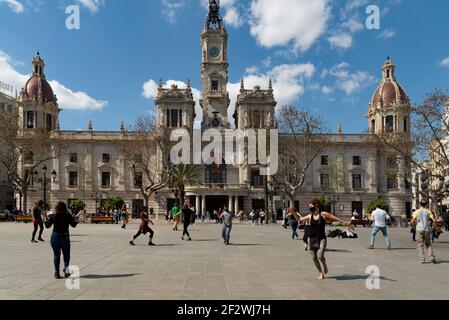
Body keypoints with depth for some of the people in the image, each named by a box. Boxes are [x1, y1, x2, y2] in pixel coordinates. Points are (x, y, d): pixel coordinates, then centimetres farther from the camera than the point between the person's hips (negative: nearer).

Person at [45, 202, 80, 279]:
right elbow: (73, 225, 4)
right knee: (66, 254, 13)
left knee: (56, 255, 11)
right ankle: (66, 267, -11)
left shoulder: (53, 216, -6)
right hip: (65, 237, 0)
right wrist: (77, 218, 16)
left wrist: (47, 218, 17)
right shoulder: (68, 216, -6)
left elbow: (47, 226, 3)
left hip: (55, 237, 1)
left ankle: (57, 272, 11)